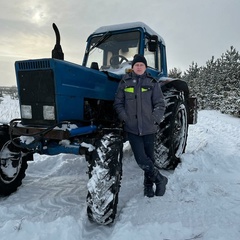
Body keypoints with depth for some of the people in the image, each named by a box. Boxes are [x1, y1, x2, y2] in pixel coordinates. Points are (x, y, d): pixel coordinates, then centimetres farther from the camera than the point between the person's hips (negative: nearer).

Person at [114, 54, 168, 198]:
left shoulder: (152, 83, 3)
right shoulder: (125, 82, 5)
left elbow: (160, 104, 3)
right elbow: (118, 103, 6)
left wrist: (155, 120, -8)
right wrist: (124, 118, -6)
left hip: (148, 128, 0)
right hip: (132, 128, 0)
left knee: (149, 158, 11)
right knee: (142, 159, -7)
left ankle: (149, 184, 33)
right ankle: (160, 179, 17)